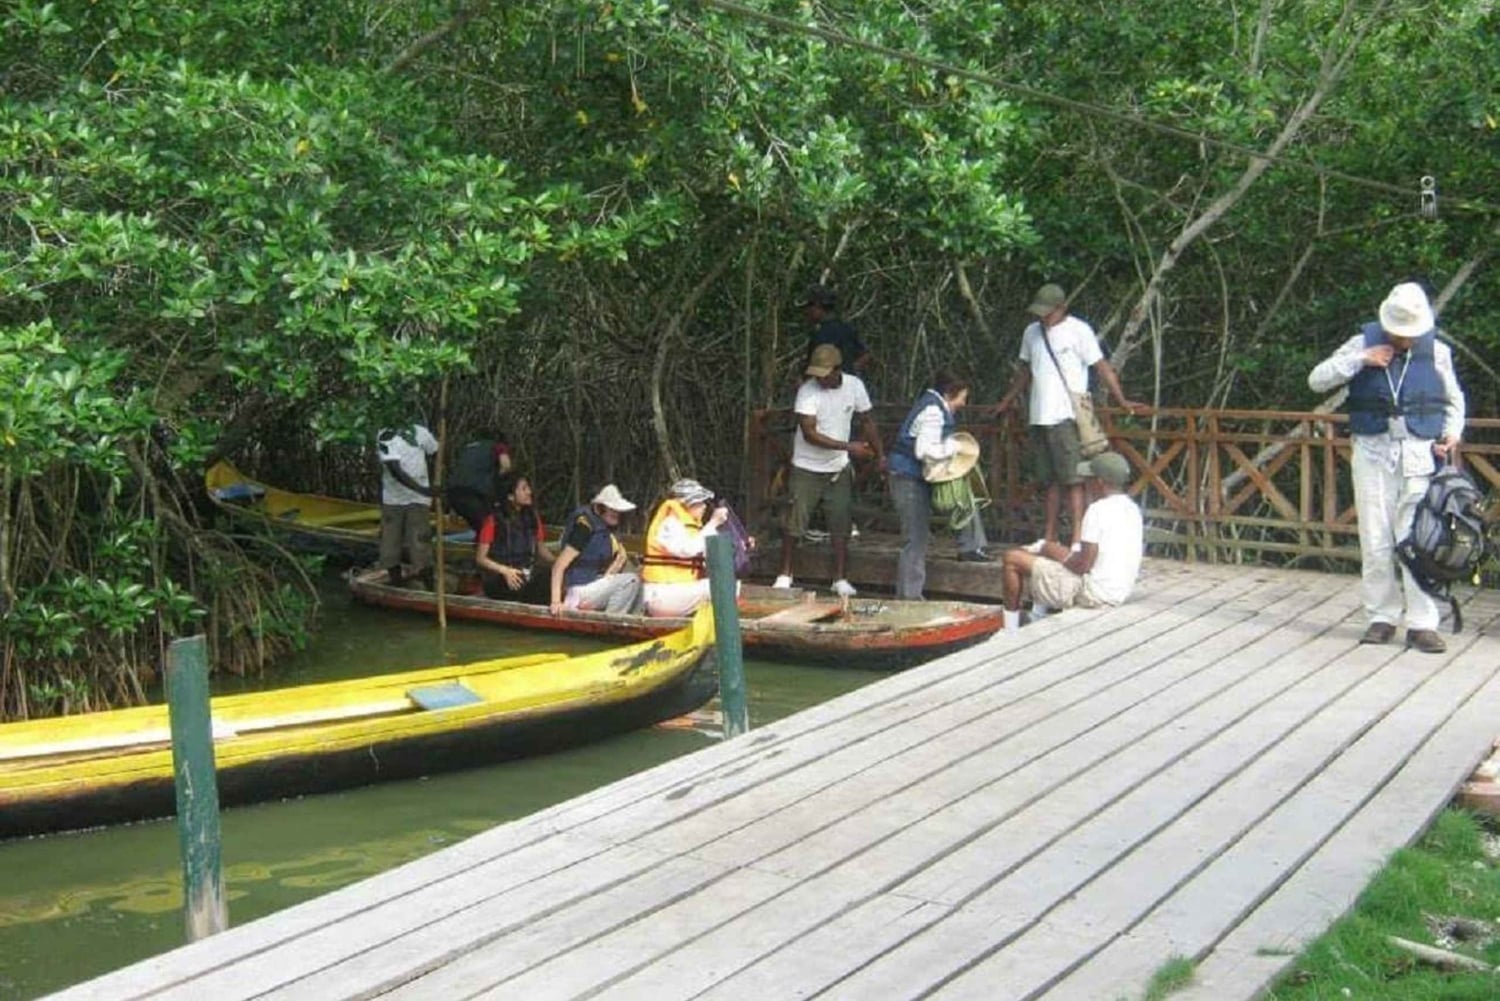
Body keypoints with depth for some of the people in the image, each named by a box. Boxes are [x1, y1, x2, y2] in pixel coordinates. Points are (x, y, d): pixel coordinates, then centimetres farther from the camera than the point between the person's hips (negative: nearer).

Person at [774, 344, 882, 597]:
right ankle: (785, 575, 17)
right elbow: (810, 433, -25)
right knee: (794, 524, 1)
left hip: (838, 469, 3)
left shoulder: (855, 386, -7)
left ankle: (841, 579, 14)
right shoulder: (807, 390, -20)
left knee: (841, 526, 4)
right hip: (807, 469, -3)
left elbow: (867, 422, 7)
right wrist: (848, 447, -29)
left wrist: (880, 456, 6)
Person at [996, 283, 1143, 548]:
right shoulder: (1031, 332, 13)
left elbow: (1101, 366, -7)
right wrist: (1008, 400, 33)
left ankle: (1078, 539, -9)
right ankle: (1049, 537, 16)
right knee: (1051, 480, 11)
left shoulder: (1079, 331, -6)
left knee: (1072, 479, -9)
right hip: (1038, 417, 6)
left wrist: (1122, 400, -14)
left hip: (1066, 417, -6)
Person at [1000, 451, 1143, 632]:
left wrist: (1060, 555, -1)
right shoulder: (1132, 509, 8)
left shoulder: (1098, 510, -19)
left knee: (1012, 558, -3)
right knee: (1052, 548, 29)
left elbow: (1083, 565, -22)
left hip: (1092, 593, -10)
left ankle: (1011, 629, 8)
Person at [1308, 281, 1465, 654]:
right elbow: (1317, 379, -2)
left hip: (1419, 456, 0)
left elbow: (1454, 401, 18)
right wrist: (1360, 359, -13)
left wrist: (1452, 433, 0)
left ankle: (1422, 623, 0)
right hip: (1373, 454, 0)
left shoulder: (1437, 352, 5)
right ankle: (1381, 617, 14)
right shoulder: (1364, 343, 3)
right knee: (1376, 542, 4)